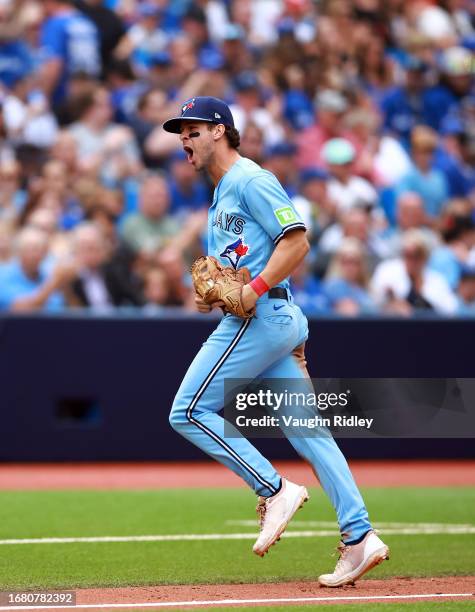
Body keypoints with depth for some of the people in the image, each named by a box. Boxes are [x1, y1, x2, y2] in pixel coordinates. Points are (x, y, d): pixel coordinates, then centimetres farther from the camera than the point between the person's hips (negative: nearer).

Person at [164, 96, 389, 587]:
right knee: (304, 426, 3)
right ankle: (359, 537, -2)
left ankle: (275, 491, -6)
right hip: (275, 321, 10)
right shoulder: (220, 195, 24)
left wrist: (252, 292, -21)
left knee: (188, 412, -7)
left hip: (258, 319, -10)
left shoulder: (251, 180, -7)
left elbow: (296, 241, -16)